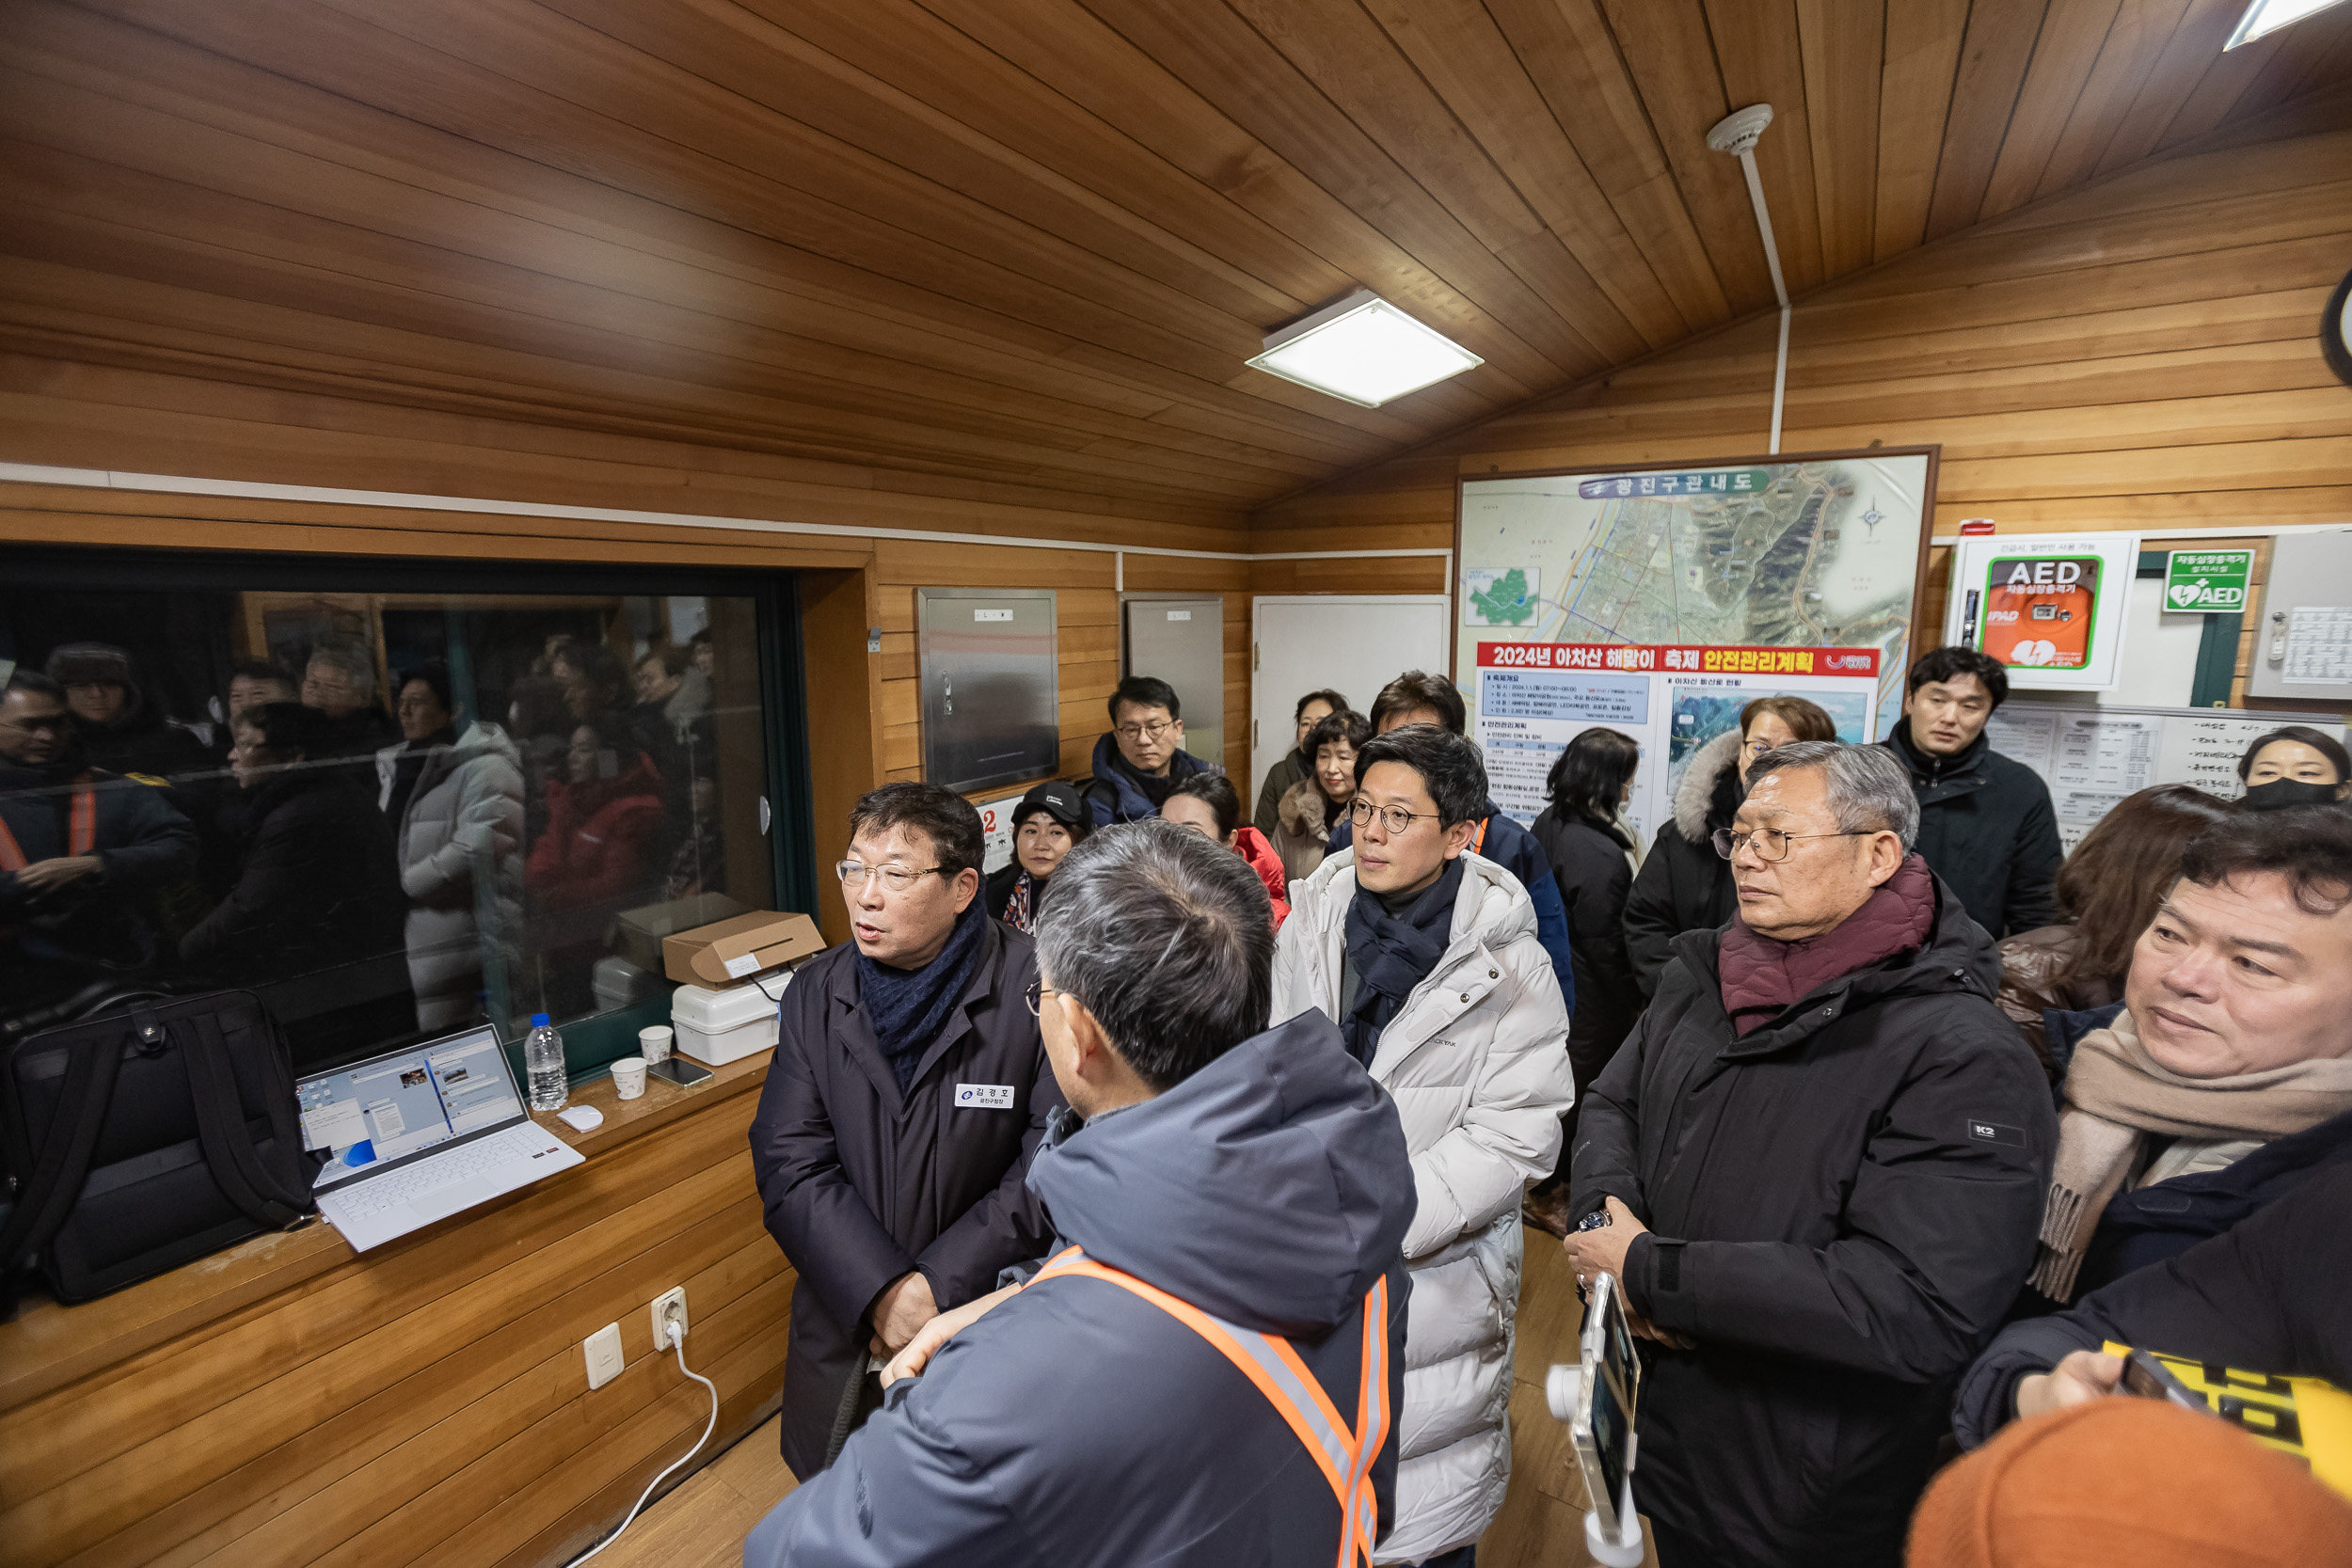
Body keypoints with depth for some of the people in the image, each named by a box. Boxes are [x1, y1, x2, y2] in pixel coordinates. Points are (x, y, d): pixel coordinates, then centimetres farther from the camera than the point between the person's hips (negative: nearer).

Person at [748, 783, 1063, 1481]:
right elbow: (789, 1162, -6)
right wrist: (882, 1292, -17)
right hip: (848, 1326, 4)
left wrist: (937, 1286, -18)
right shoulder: (816, 993, -3)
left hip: (993, 1321, -3)